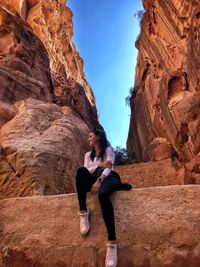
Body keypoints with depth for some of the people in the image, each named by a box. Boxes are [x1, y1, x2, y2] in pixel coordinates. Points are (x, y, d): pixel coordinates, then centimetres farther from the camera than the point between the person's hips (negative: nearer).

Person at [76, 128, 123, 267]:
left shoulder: (108, 149, 10)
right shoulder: (88, 154, 24)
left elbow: (109, 167, -7)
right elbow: (86, 171, 8)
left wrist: (99, 180, -24)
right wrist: (99, 165, -7)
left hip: (109, 178, -4)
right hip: (94, 180, 4)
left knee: (102, 194, -39)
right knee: (80, 170, -27)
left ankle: (112, 242, -39)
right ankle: (83, 212, -26)